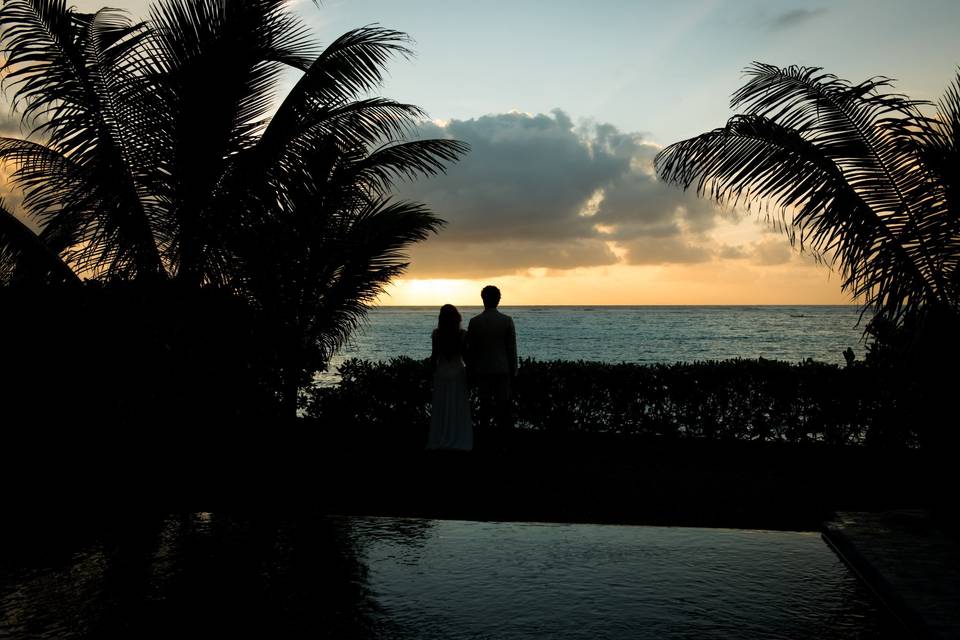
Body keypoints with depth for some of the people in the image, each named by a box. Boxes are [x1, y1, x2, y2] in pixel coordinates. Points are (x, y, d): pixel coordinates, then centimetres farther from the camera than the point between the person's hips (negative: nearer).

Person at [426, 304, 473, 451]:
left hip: (441, 372, 0)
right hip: (458, 372, 0)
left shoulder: (437, 333, -7)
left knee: (441, 407, 9)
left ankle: (439, 440, 13)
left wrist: (433, 370, 8)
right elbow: (465, 355, -3)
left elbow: (434, 355, -5)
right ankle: (459, 442, 8)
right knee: (459, 408, 7)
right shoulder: (462, 334, -6)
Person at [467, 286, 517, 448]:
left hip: (482, 370, 1)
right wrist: (513, 371, 7)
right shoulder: (507, 320, -4)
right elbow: (512, 349, -2)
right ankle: (502, 432, 7)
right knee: (502, 405, 5)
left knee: (484, 406, 7)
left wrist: (472, 372, 9)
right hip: (502, 369, 0)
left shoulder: (474, 322, -4)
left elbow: (471, 349, 0)